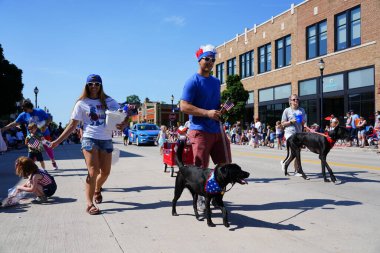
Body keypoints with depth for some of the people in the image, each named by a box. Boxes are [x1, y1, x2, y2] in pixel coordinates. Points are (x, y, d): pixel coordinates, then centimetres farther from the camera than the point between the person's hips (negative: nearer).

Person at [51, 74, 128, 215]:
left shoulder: (108, 101, 7)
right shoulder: (82, 103, 3)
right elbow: (72, 125, 4)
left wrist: (123, 124, -22)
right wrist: (58, 141, -2)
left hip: (106, 140, 3)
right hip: (90, 139, -3)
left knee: (105, 172, 9)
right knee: (93, 172, -12)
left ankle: (97, 190, 40)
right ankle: (89, 204, -5)